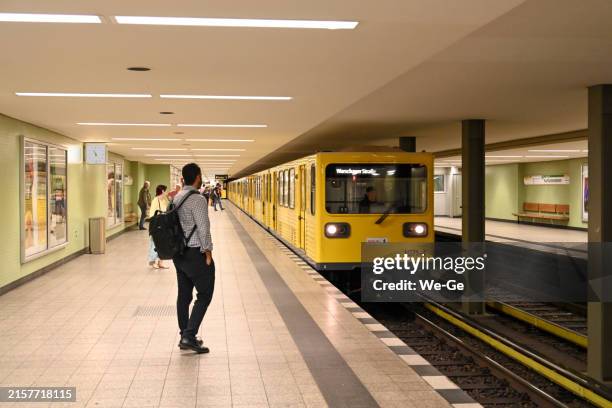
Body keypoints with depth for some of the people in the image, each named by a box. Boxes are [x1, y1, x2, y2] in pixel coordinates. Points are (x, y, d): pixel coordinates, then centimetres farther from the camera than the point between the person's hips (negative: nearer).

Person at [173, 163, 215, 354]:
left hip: (179, 252, 8)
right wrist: (208, 252, -12)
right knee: (204, 294, -1)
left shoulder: (177, 198, 9)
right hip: (195, 253, -8)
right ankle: (189, 336, -7)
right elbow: (203, 229, -19)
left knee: (184, 294, 13)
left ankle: (185, 336, 19)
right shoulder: (198, 199, -17)